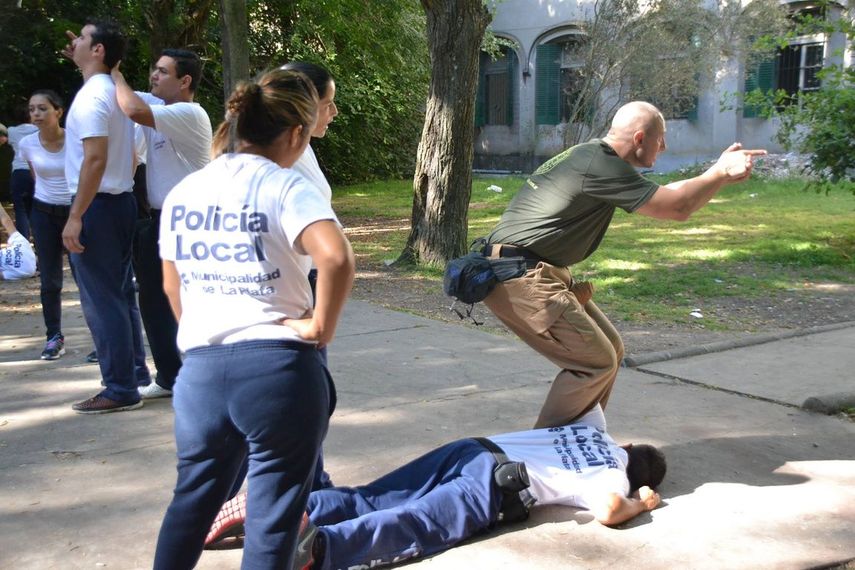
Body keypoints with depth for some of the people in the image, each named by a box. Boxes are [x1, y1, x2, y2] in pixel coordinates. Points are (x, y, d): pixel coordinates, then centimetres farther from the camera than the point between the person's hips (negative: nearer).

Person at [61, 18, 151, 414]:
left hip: (97, 205, -10)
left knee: (101, 300, -5)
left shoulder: (91, 96, -16)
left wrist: (76, 216, -24)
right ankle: (135, 372, 25)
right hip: (121, 200, 10)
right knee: (120, 294, 16)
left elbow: (95, 159, -25)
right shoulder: (115, 90, 12)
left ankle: (120, 390, -1)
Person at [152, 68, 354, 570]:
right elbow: (337, 258, -28)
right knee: (275, 512, 8)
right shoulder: (285, 186, -10)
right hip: (277, 367, -6)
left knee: (193, 498, 25)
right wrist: (320, 327, -15)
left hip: (200, 369, 6)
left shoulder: (183, 191, 10)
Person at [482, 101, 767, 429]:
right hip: (519, 279, -11)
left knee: (611, 349, 13)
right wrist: (721, 173, 0)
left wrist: (717, 174, 19)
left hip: (542, 273, 11)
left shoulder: (590, 156, 14)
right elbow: (677, 207, -14)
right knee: (596, 362, -9)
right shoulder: (600, 165, -18)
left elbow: (659, 194, 24)